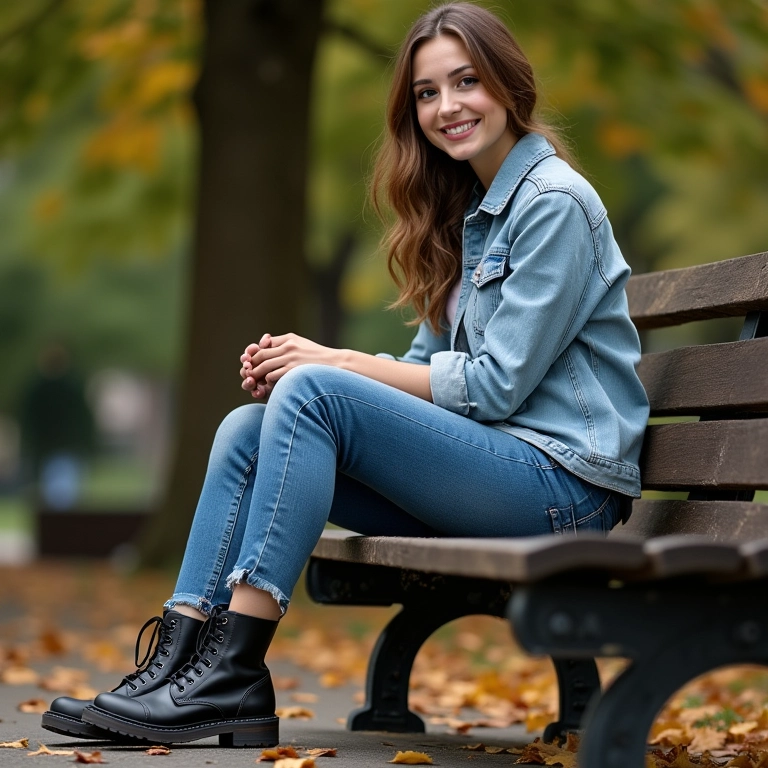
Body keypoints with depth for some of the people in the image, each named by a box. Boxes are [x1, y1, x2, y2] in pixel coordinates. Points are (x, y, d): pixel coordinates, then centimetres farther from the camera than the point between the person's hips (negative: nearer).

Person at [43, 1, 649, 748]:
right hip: (487, 468, 9)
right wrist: (289, 369, -4)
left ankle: (233, 674, -24)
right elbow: (430, 367, 13)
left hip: (559, 480, -8)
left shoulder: (555, 203, -9)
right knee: (246, 428, -6)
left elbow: (495, 382, -15)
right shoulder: (465, 209, 19)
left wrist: (331, 362, -12)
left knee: (311, 392, -24)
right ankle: (179, 658, -13)